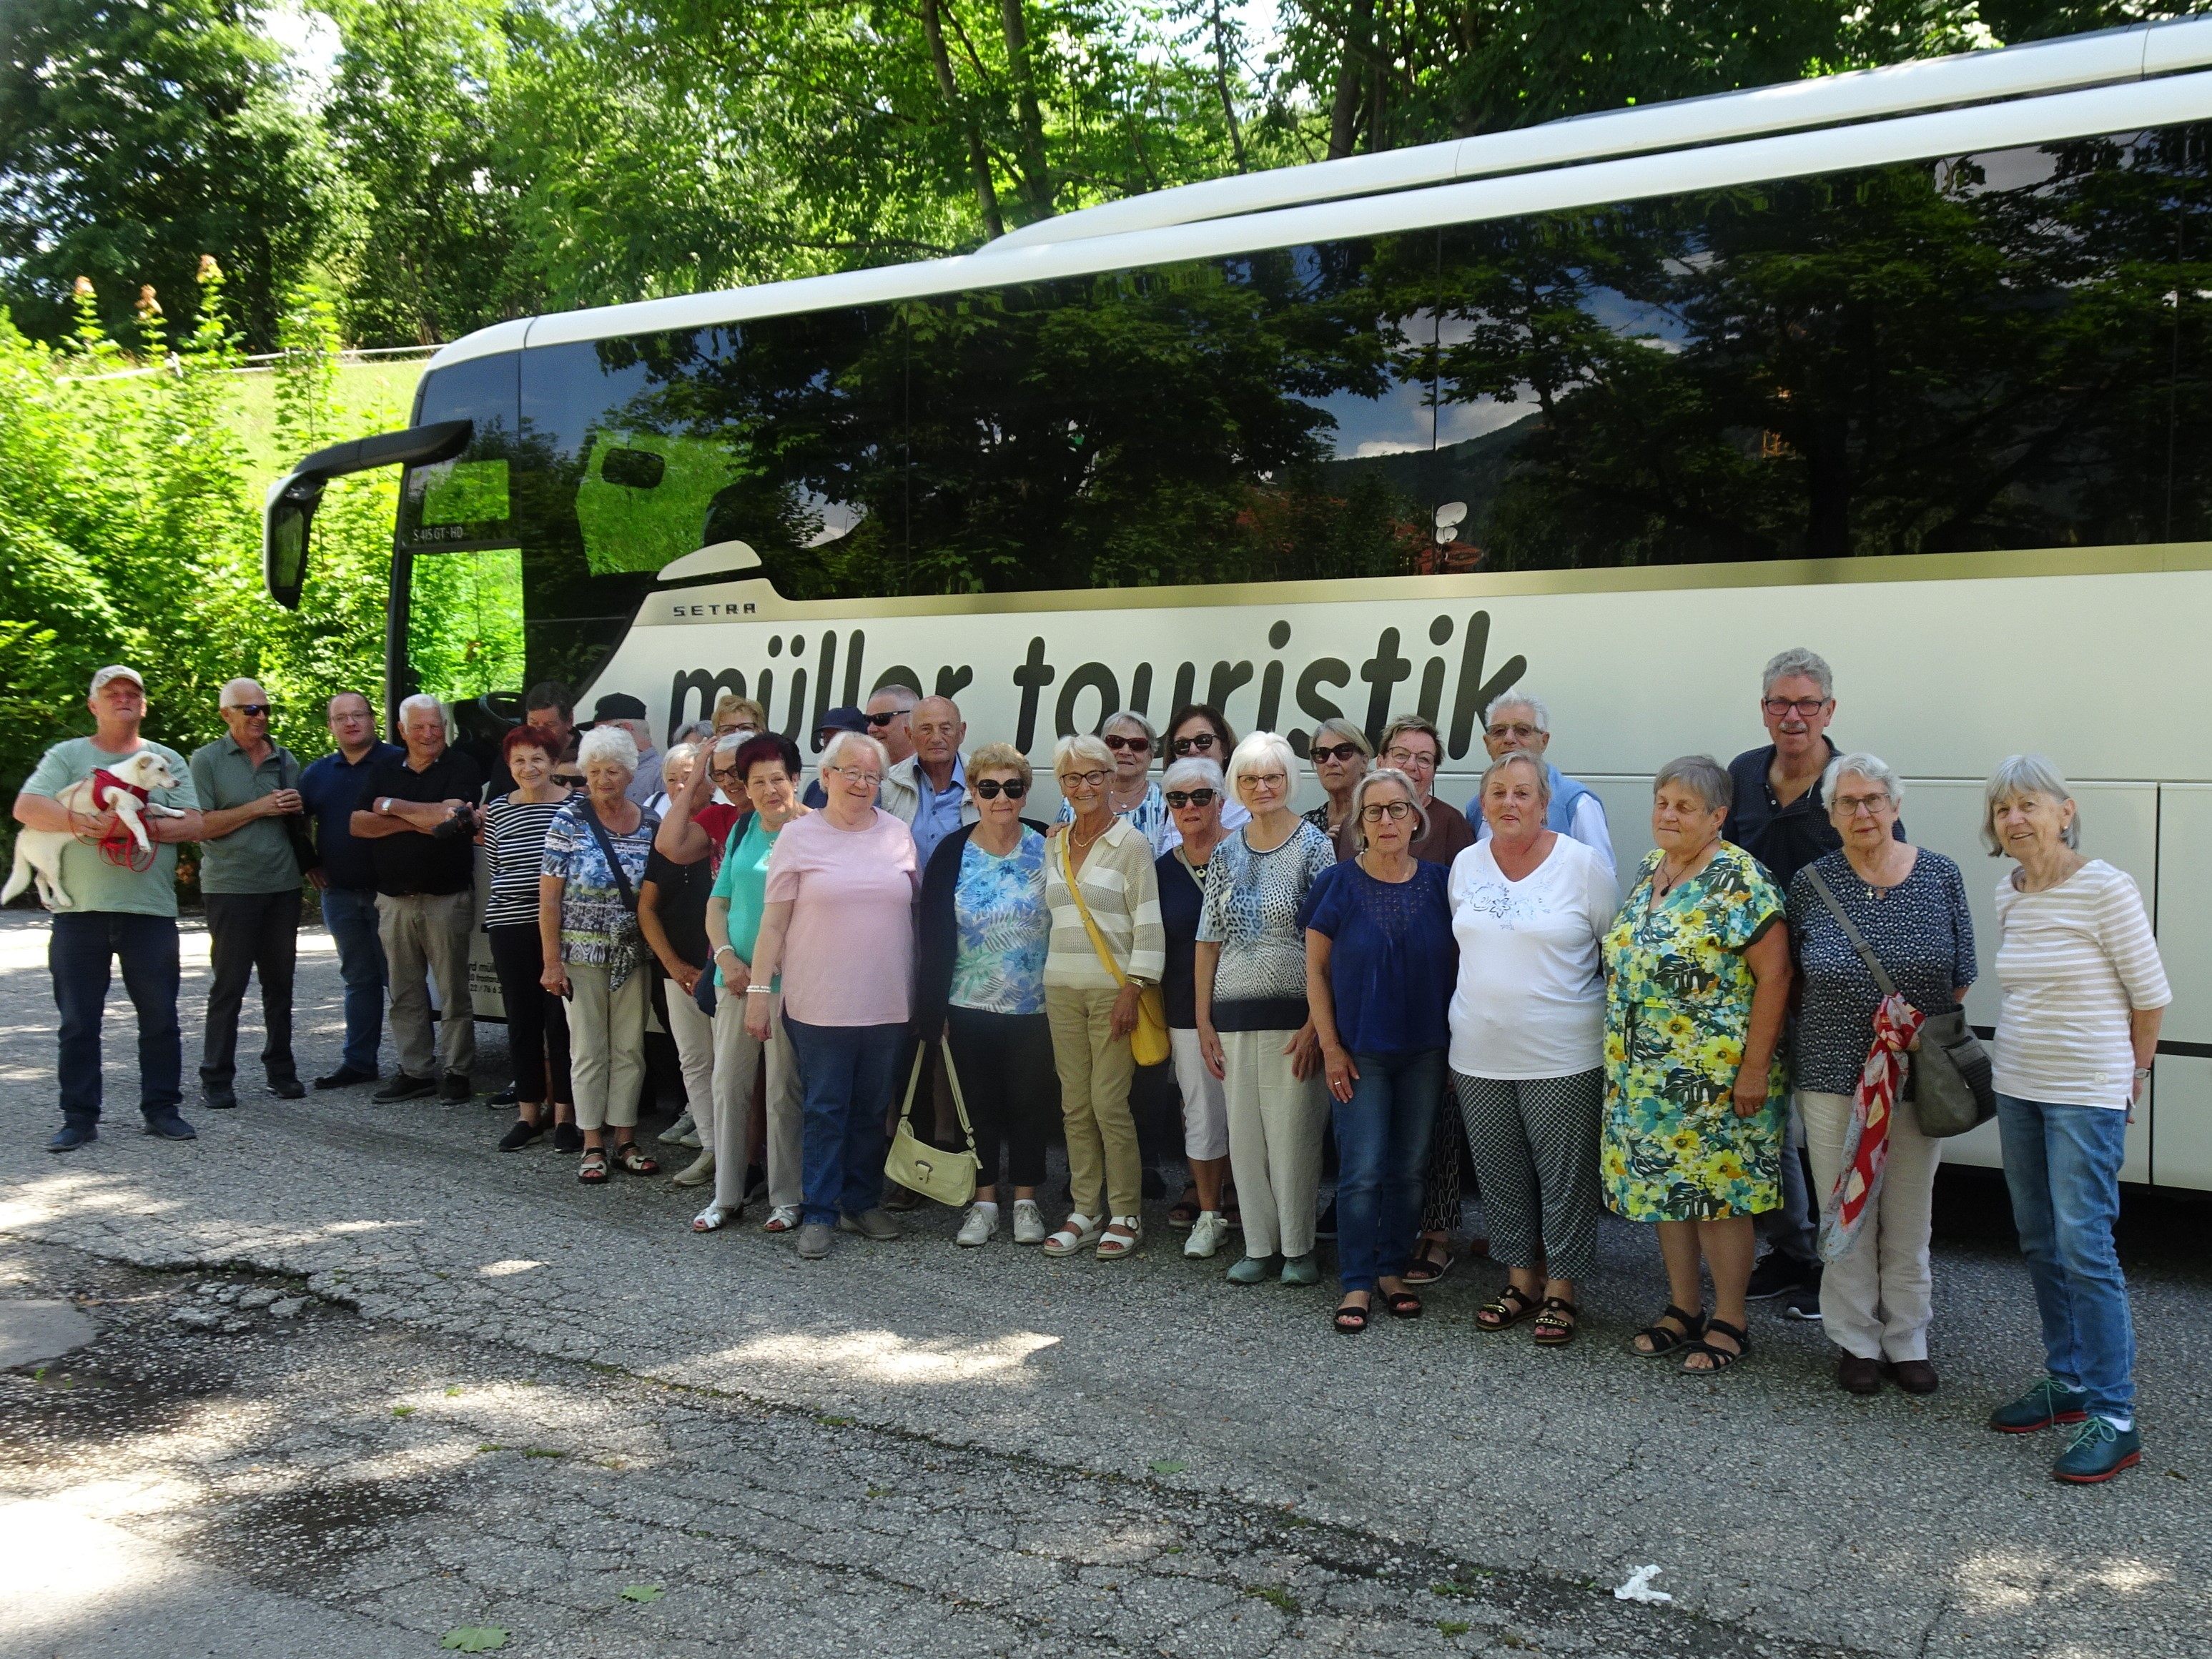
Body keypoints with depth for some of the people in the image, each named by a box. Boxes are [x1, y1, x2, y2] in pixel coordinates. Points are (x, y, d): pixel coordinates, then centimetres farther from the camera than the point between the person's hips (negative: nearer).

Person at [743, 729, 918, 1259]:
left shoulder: (898, 834, 8)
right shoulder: (799, 836, -1)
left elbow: (913, 911, 15)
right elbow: (774, 921, -1)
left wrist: (920, 993, 12)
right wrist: (758, 989, -5)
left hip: (887, 1005, 3)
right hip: (820, 1004, -3)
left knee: (872, 1110, 11)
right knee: (825, 1111, 1)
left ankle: (861, 1202, 24)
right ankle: (818, 1213, 9)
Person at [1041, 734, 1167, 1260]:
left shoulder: (1131, 843, -4)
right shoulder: (1055, 846, 13)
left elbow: (1148, 923, -7)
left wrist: (1132, 989, -13)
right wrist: (1047, 979, 12)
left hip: (1112, 989, -5)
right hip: (1062, 988, 5)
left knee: (1110, 1103, -7)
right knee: (1075, 1104, 6)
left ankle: (1126, 1215, 5)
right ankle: (1086, 1212, 15)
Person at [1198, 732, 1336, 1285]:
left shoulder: (1313, 846, -3)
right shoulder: (1225, 854, 10)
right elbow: (1208, 943, 11)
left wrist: (1316, 1022, -13)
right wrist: (1204, 1021, 6)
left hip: (1293, 1012, -4)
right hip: (1234, 1014, 4)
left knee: (1294, 1130, -1)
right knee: (1243, 1132, 7)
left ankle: (1298, 1248, 13)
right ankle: (1258, 1246, 19)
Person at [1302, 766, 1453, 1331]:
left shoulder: (1438, 883, 0)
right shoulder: (1337, 884, -6)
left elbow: (1456, 961, 7)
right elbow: (1316, 970, -2)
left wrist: (1454, 1034, 2)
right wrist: (1330, 1046, -7)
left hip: (1425, 1050, 3)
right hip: (1360, 1049, -3)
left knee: (1409, 1167, 10)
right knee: (1362, 1170, -3)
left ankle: (1393, 1270, 23)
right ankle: (1357, 1283, 6)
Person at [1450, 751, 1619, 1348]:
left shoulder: (1583, 864, -7)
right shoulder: (1465, 864, 6)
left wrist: (1618, 1035, -2)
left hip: (1563, 1058, -4)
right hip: (1479, 1055, 4)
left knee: (1565, 1178, 4)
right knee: (1501, 1176, 13)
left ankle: (1561, 1289, 18)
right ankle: (1521, 1278, 28)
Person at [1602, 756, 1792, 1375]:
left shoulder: (1738, 880, -13)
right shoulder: (1648, 870, 10)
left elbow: (1774, 974, -16)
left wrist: (1755, 1067, -18)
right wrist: (1626, 1057, 16)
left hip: (1714, 1076, -7)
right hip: (1646, 1073, 7)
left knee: (1717, 1192, 1)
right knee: (1664, 1187, 13)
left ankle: (1729, 1323, 15)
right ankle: (1682, 1310, 27)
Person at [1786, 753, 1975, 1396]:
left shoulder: (1939, 876, -1)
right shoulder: (1810, 884, -3)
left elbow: (1961, 979, 4)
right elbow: (1794, 981, 6)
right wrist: (1839, 1026, -3)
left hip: (1918, 1076, 1)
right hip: (1832, 1077, -1)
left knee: (1909, 1219, 11)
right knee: (1845, 1215, 6)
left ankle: (1907, 1341, 26)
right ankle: (1856, 1340, 21)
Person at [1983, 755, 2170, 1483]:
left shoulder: (2106, 889, -14)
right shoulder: (2008, 895, 6)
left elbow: (2150, 994, -8)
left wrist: (2131, 1075, 3)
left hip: (2086, 1095, -7)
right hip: (2017, 1089, 7)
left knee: (2085, 1248, -8)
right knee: (2040, 1244, 14)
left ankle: (2114, 1417, -1)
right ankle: (2067, 1383, 28)